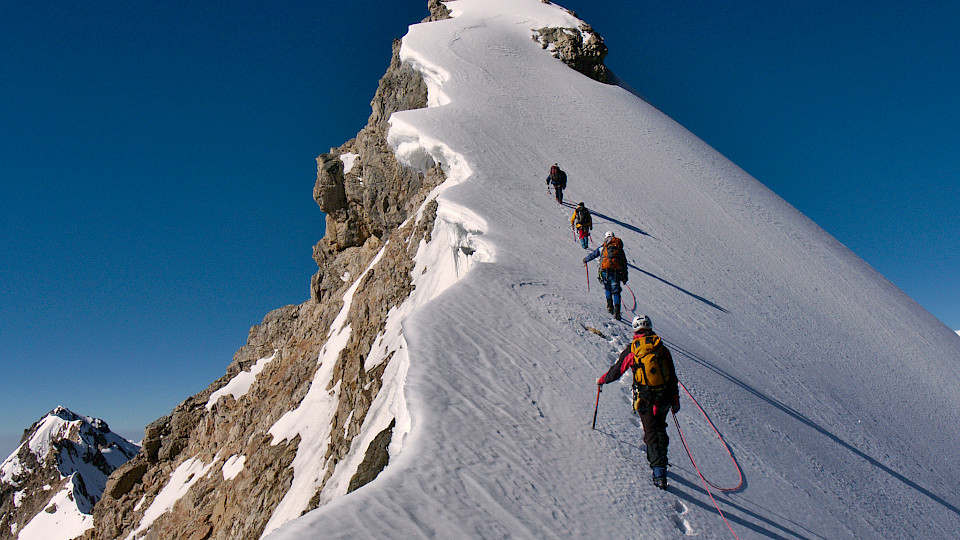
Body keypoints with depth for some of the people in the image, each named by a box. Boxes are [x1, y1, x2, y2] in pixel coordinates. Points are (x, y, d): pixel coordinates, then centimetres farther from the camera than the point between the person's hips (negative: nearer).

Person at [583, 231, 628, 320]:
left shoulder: (602, 248, 15)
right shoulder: (620, 249, 20)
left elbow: (592, 254, 22)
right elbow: (624, 263, 19)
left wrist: (585, 260, 41)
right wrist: (625, 276, 22)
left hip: (605, 270, 0)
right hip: (616, 271, 0)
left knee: (607, 288, 22)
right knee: (616, 291, 3)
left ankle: (610, 305, 3)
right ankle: (617, 311, -10)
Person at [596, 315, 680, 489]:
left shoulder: (631, 350, -4)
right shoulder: (662, 349, 4)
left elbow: (616, 371, 4)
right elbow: (673, 377, 8)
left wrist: (601, 380, 23)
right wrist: (675, 401, 17)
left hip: (645, 401, -3)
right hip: (664, 399, 3)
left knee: (652, 434, 1)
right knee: (660, 429, 24)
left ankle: (659, 475, -5)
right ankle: (659, 460, 31)